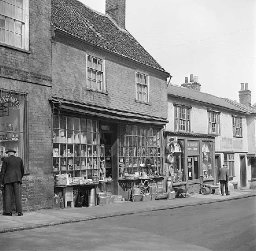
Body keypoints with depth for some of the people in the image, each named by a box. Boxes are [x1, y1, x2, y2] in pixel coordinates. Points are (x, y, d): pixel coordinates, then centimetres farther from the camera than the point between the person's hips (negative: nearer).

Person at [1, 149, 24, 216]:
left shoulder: (6, 159, 1)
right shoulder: (19, 159, 9)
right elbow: (22, 170, 12)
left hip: (8, 179, -2)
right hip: (17, 179, 2)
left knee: (8, 195, 1)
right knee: (18, 195, -1)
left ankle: (8, 211, -4)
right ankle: (19, 211, -6)